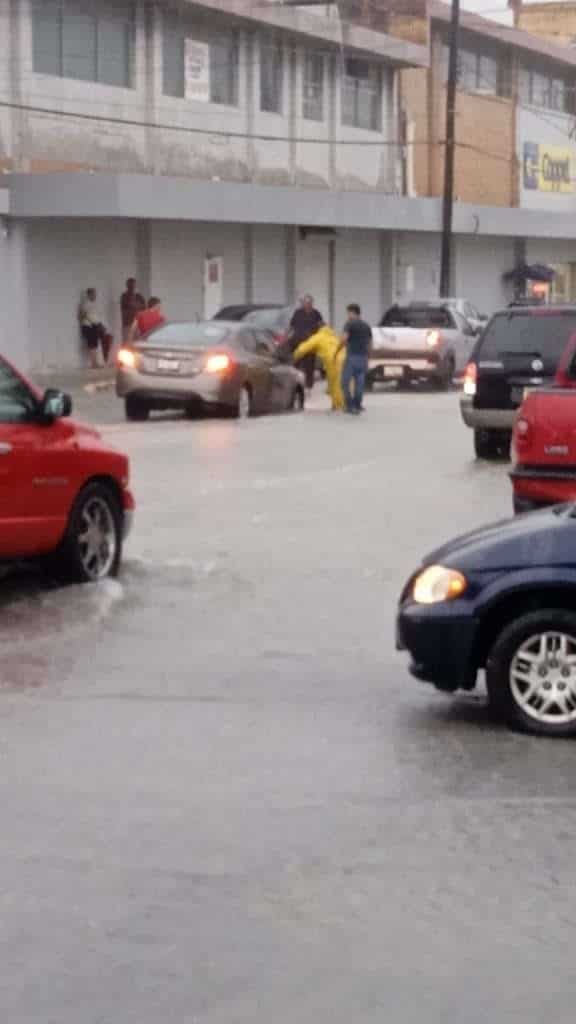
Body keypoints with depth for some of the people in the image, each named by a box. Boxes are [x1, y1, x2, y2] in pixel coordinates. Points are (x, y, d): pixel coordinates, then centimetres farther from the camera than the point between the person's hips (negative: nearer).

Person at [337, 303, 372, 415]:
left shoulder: (349, 323, -5)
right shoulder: (367, 326, 14)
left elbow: (344, 339, -16)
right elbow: (369, 344, 16)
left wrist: (336, 351, -5)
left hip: (352, 356, -6)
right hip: (363, 357, 6)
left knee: (345, 382, 2)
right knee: (359, 383, 8)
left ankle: (350, 406, -4)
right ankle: (357, 407, 10)